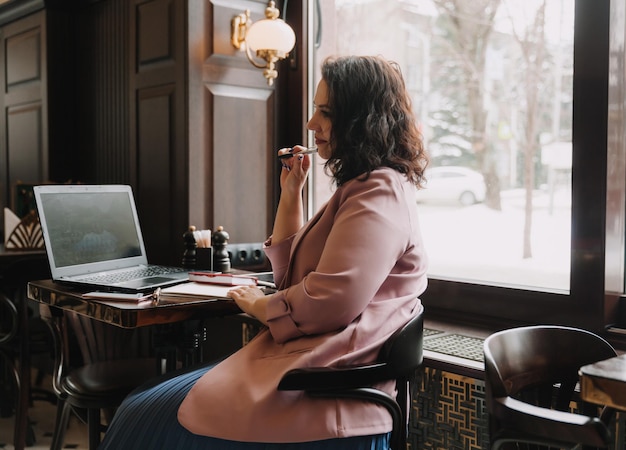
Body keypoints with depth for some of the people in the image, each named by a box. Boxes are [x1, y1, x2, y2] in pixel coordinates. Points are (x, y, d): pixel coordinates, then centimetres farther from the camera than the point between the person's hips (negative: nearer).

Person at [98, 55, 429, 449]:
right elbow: (290, 274, 21)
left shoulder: (381, 195, -15)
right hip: (302, 360, 10)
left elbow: (329, 303, -23)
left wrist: (259, 305, -5)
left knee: (148, 418, -6)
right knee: (144, 408, 8)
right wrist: (291, 193, 11)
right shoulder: (362, 187, 19)